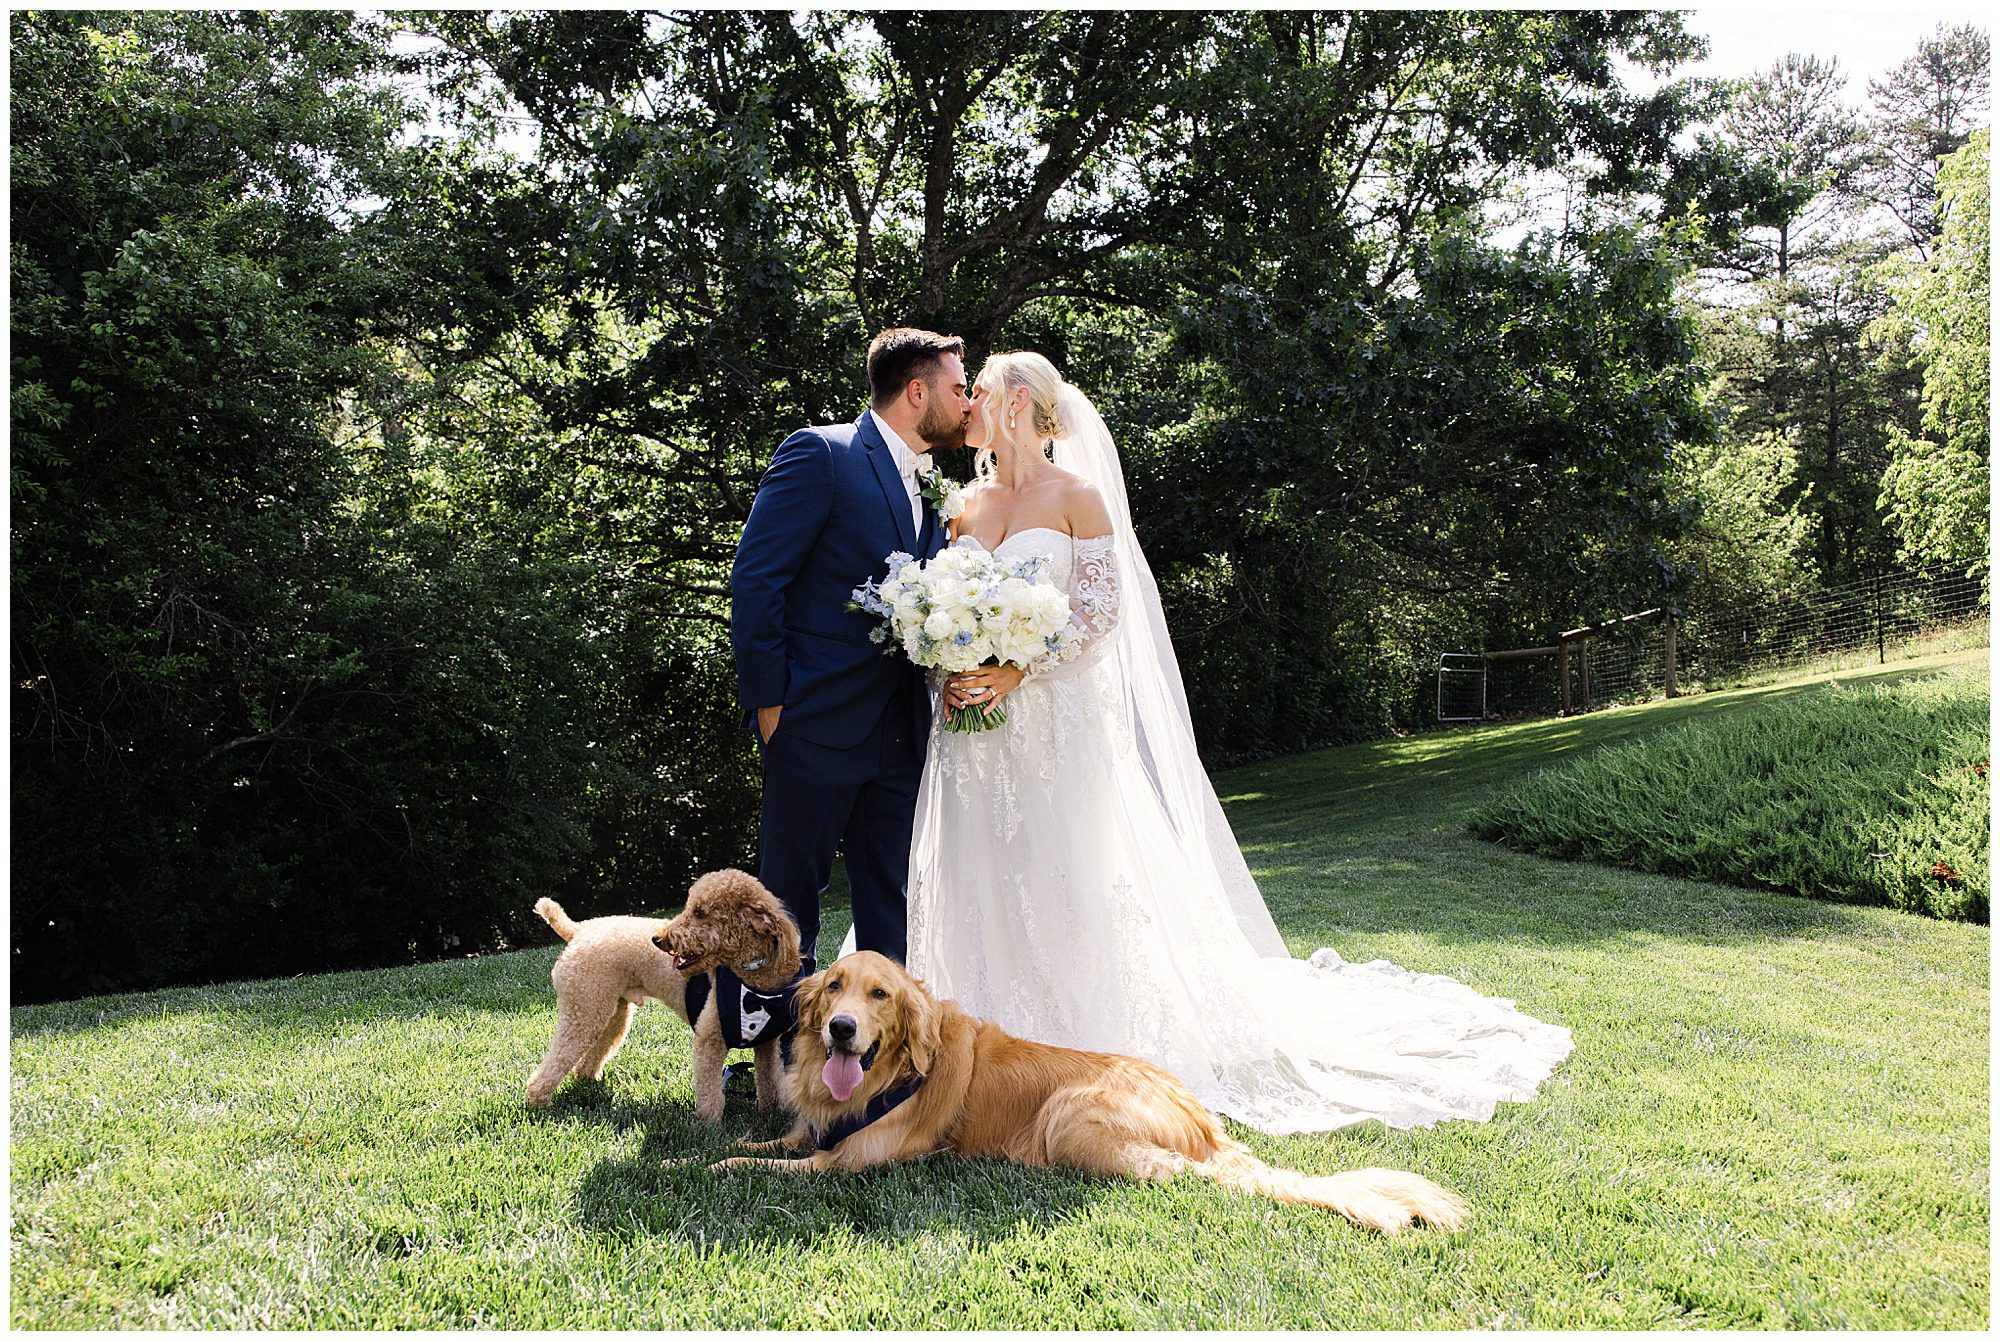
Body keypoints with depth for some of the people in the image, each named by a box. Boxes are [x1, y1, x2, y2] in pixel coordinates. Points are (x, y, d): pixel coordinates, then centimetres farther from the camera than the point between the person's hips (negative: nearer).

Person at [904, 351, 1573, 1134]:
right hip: (973, 723, 5)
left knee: (1068, 881, 0)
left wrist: (1018, 672, -20)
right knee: (978, 887, 5)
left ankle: (1081, 1051, 12)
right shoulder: (967, 505, 12)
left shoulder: (1077, 496, -4)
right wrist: (947, 675, -7)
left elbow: (1100, 612, -10)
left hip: (1059, 717, -5)